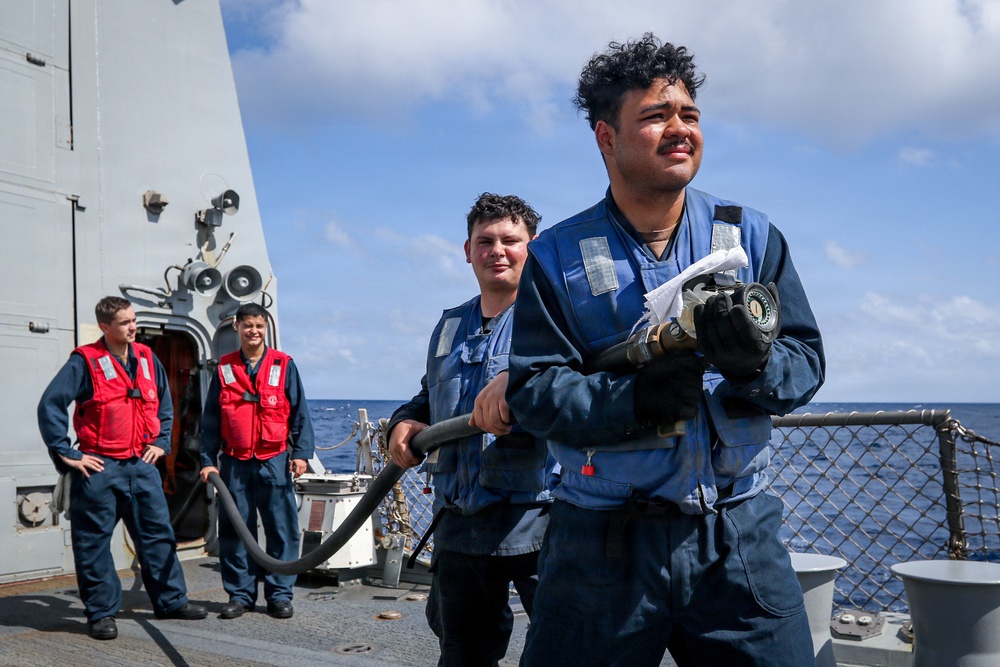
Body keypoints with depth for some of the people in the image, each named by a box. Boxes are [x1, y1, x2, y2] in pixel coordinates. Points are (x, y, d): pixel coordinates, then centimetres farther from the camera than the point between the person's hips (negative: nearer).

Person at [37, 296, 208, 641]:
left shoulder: (147, 359, 8)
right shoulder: (85, 361, -9)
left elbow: (165, 405, 22)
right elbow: (50, 406, -11)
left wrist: (161, 442, 13)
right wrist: (66, 454, -12)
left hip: (141, 464, 5)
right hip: (98, 467, -5)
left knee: (157, 532, 9)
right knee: (94, 541, 3)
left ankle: (171, 600, 19)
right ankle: (101, 612, 14)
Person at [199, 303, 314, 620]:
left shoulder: (283, 365, 5)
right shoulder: (224, 368, 9)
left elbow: (300, 412, 5)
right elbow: (210, 419, 10)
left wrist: (301, 452, -3)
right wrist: (208, 459, 4)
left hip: (274, 461, -1)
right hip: (234, 463, 2)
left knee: (281, 529, 1)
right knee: (235, 530, 6)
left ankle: (280, 594, 11)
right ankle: (240, 594, 17)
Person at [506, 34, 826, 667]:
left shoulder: (753, 236, 5)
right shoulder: (556, 258, 0)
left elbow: (806, 360, 1)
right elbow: (531, 388, -7)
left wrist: (756, 365, -22)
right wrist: (633, 399, -23)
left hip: (738, 534, 2)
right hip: (603, 541, -1)